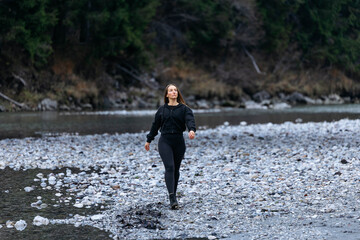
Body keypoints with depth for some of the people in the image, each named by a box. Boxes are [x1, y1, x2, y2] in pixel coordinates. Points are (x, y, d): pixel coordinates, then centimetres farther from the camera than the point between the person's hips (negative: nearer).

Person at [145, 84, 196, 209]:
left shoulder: (184, 109, 4)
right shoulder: (162, 109, 10)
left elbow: (190, 120, -14)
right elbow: (155, 125, 18)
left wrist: (192, 130, -35)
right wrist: (148, 140, 22)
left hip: (179, 142, 1)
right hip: (165, 141, -1)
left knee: (176, 169, 8)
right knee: (169, 167, -15)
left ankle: (173, 194, 23)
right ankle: (172, 198, -23)